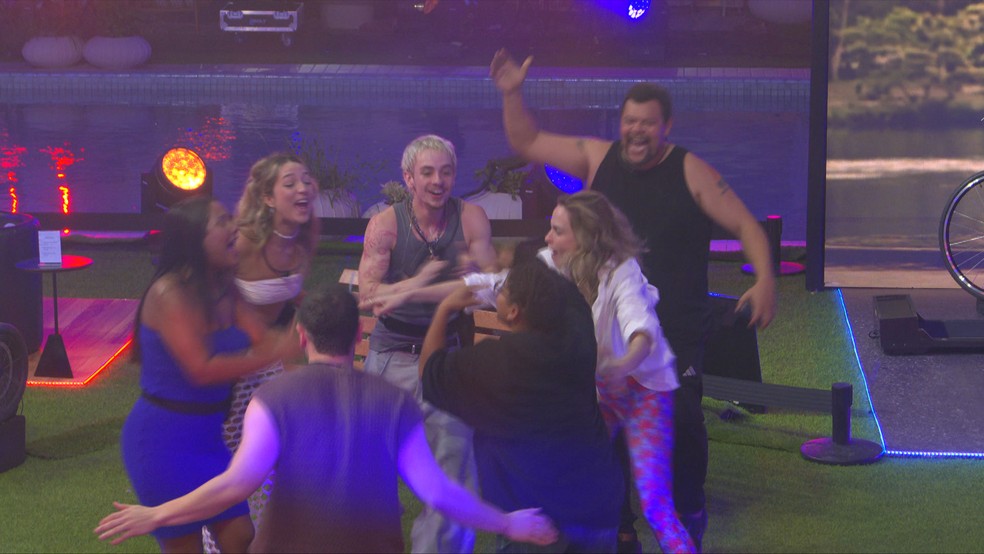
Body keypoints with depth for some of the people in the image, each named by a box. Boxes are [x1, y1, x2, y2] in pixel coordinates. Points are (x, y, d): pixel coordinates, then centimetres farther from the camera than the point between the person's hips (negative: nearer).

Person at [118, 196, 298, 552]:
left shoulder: (224, 290, 4)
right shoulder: (170, 294, -21)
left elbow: (263, 340, -3)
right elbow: (202, 370, -28)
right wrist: (275, 353, -29)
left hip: (206, 437, 8)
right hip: (163, 441, -8)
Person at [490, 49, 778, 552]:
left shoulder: (691, 172, -6)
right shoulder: (598, 158, 4)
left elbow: (746, 226, -7)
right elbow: (528, 144, 11)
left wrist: (764, 279, -20)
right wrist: (512, 95, -1)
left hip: (677, 332, -3)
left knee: (680, 421, -10)